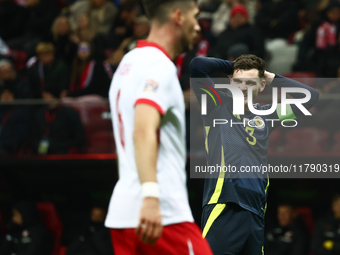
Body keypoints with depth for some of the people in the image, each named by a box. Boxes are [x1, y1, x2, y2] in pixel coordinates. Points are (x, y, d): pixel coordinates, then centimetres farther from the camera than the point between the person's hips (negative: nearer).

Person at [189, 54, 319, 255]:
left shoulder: (266, 115, 19)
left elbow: (311, 96, 22)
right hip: (224, 205, -5)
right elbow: (197, 65, -3)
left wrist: (272, 77, 20)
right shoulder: (219, 105, 8)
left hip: (255, 210, 5)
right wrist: (231, 66, 12)